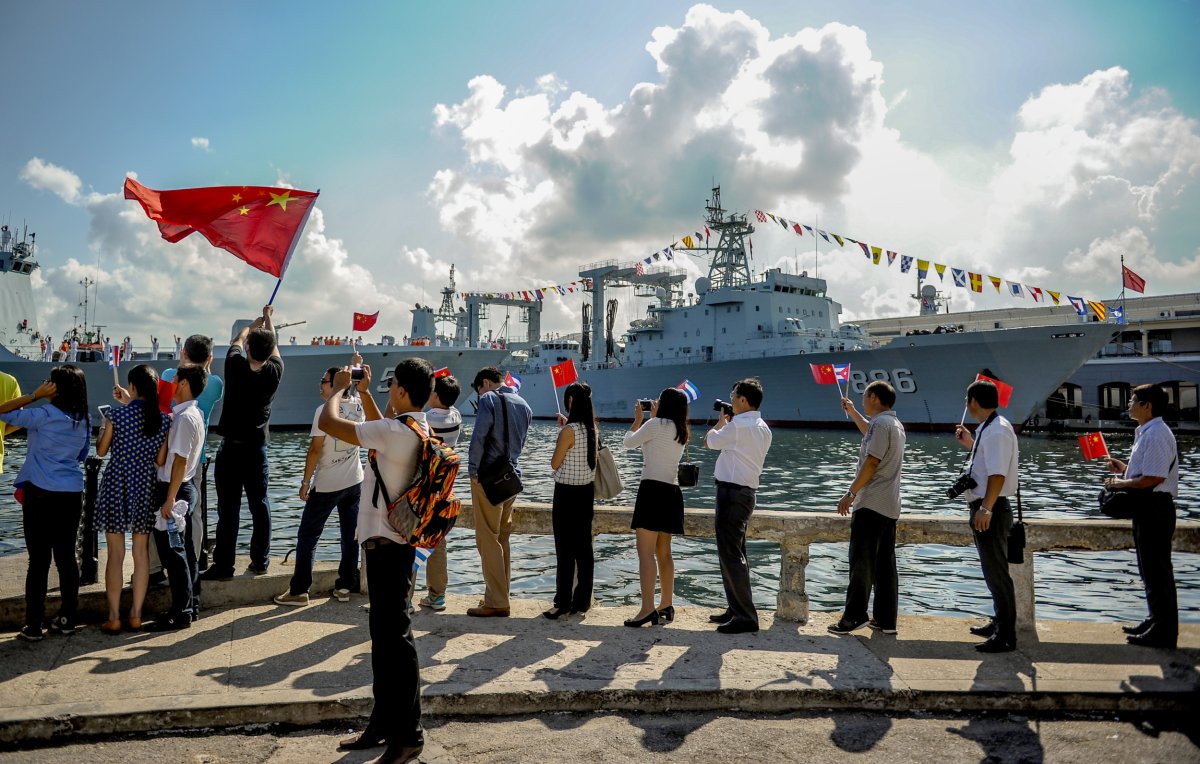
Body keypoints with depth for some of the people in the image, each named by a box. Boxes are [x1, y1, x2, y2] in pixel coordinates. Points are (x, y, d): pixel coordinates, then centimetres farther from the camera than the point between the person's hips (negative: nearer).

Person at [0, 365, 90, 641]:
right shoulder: (84, 421, 5)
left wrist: (34, 395, -4)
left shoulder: (44, 415, -12)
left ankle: (33, 626, 6)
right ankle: (67, 619, 16)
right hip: (72, 495, 5)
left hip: (41, 495, -4)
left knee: (39, 560, 1)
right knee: (66, 557, 11)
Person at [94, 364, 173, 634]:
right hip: (145, 487, 3)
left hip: (116, 485, -2)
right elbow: (160, 459, 3)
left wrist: (103, 428, 19)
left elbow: (101, 451, 1)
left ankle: (114, 618, 10)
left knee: (115, 554, 5)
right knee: (141, 553, 10)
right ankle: (136, 616, 15)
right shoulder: (164, 420, -3)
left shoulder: (116, 415, -11)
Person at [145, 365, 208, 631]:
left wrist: (169, 499, -22)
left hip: (174, 489, -10)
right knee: (185, 550, 15)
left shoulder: (184, 418, -19)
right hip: (185, 489, 10)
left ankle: (180, 613, 4)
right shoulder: (192, 414, 11)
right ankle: (191, 604, 24)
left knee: (172, 552, -3)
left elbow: (180, 461, -22)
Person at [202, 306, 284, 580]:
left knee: (228, 509, -1)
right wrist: (268, 321, 34)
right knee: (260, 506, 10)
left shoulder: (236, 368, -9)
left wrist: (253, 326, 33)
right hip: (257, 449, 2)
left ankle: (223, 565, 2)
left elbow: (238, 340, 13)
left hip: (231, 448, -2)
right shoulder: (274, 372, -4)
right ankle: (260, 561, 16)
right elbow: (273, 346, 16)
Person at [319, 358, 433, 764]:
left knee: (396, 637, -2)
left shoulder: (395, 432, -22)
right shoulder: (417, 429, 8)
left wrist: (338, 388, -1)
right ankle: (384, 722, 30)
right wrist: (364, 392, 24)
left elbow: (327, 422, -19)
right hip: (388, 542, 10)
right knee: (383, 632, 17)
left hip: (386, 546, -10)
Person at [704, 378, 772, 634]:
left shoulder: (738, 426, -17)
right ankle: (736, 609, 26)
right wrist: (727, 423, 19)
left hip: (732, 492, -10)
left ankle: (746, 616, -3)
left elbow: (710, 441, -4)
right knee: (734, 553, 18)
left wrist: (721, 422, 13)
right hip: (746, 490, 10)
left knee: (730, 554, -6)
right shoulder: (763, 428, 12)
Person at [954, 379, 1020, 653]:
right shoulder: (988, 428, 14)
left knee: (996, 572, -4)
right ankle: (1000, 624, 34)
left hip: (991, 510, -11)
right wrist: (970, 444, 26)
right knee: (993, 571, 21)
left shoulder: (997, 430, -18)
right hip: (984, 509, 11)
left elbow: (997, 473, -27)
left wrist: (985, 508, -29)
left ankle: (1006, 637, 4)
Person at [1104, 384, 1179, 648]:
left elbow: (1154, 478, -25)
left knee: (1157, 570, -3)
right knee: (1150, 569, 19)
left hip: (1155, 508, -11)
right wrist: (1124, 468, 13)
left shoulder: (1156, 434, -19)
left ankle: (1164, 633, 6)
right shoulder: (1146, 432, 14)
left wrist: (1121, 483, -15)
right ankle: (1156, 620, 31)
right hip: (1147, 507, 11)